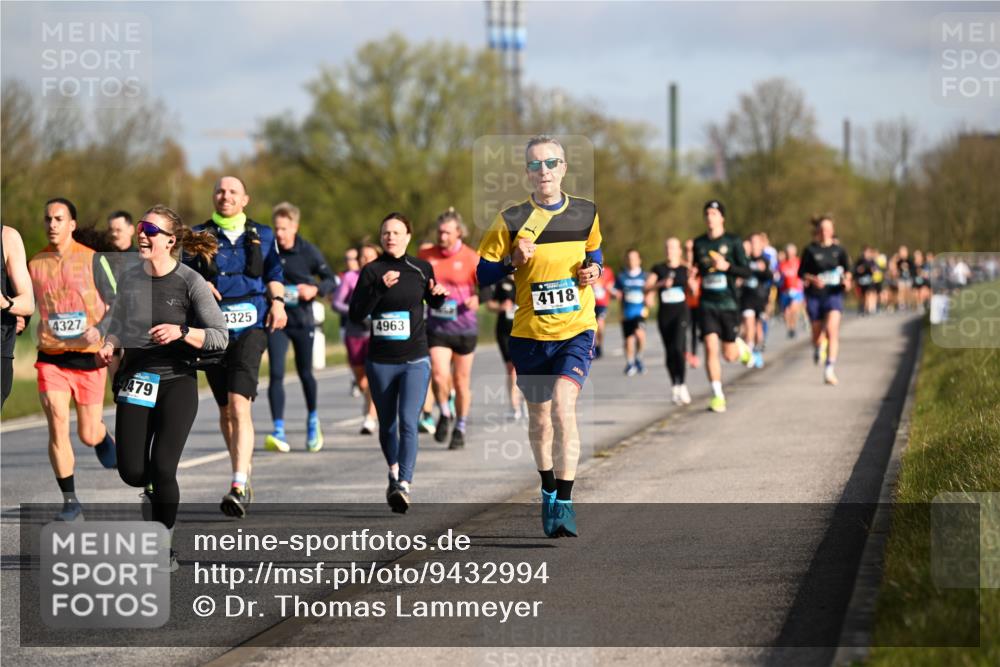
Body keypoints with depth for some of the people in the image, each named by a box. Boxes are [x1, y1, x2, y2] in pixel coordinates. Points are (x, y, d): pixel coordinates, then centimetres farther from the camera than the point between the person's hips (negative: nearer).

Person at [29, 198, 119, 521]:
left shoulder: (91, 260, -2)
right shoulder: (35, 264, 5)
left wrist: (100, 329, -18)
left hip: (88, 357, -1)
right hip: (51, 358, 1)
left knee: (88, 435, 4)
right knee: (57, 423, -15)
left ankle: (103, 434, 44)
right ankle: (70, 500, -6)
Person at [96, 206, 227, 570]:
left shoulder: (190, 282, -8)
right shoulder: (130, 278, 6)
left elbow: (220, 336, -8)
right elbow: (117, 324, 21)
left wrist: (181, 331, -23)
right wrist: (109, 345, 0)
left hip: (177, 380, -4)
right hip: (135, 379, 4)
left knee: (162, 469, -10)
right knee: (132, 472, -4)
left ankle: (164, 546, 9)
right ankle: (156, 488, 34)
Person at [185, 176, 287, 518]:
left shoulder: (262, 235, 11)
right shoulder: (197, 236, 10)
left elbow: (274, 273, 19)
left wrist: (277, 302, 1)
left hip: (250, 327, -2)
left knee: (239, 405, -19)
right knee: (225, 410, 10)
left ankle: (239, 487, -27)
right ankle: (244, 476, 28)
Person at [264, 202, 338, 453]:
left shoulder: (309, 252, -7)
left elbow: (331, 280, 1)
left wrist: (315, 289, -17)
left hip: (302, 320, 0)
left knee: (305, 373, 12)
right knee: (276, 374, -12)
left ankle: (313, 420, 37)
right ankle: (279, 432, -12)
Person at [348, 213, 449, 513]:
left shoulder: (422, 268, 3)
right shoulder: (371, 271, -1)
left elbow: (433, 303, 21)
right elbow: (355, 314, -9)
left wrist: (439, 294, -2)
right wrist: (380, 288, -21)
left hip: (415, 360, -1)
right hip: (380, 361, 1)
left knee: (408, 422, -16)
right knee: (387, 425, 13)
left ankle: (404, 486, -24)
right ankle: (394, 473, 38)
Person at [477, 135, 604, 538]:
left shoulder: (586, 214, 3)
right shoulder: (512, 220, -4)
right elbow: (483, 273, 1)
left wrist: (594, 270, 1)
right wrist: (512, 263, -18)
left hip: (576, 330, -1)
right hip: (529, 335, 1)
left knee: (563, 408, -20)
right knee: (539, 418, 13)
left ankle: (564, 503, -19)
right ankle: (548, 492, 36)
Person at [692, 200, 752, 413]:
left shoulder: (733, 241, -1)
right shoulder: (699, 243, 8)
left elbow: (746, 272, -3)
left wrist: (727, 266, -20)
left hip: (728, 303, -2)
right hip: (707, 304, 2)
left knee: (730, 356, 2)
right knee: (711, 348, -13)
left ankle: (740, 345, 39)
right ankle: (717, 396, -8)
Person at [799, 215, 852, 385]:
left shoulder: (838, 250, 3)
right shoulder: (811, 250, 0)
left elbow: (847, 269, 13)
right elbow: (801, 273, 3)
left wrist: (847, 279, -8)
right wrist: (813, 279, -16)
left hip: (834, 293, -1)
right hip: (814, 295, 1)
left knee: (832, 330, -18)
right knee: (817, 331, 13)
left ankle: (829, 370, -21)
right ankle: (817, 349, 51)